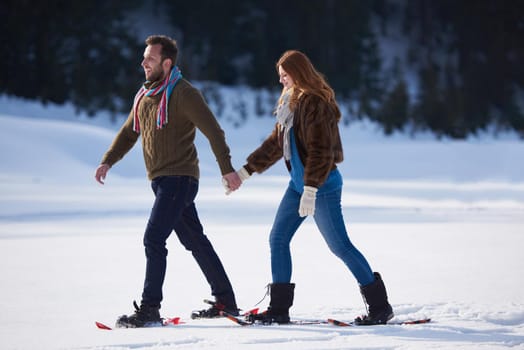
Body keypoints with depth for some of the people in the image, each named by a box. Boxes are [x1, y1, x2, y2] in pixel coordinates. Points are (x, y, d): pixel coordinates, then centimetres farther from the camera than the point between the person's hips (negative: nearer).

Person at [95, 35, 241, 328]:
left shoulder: (183, 94, -13)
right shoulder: (146, 95, 13)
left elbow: (213, 131, -15)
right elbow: (130, 131, 22)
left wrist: (227, 169, -19)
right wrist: (108, 161, 10)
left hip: (179, 178, -9)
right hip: (161, 180, 9)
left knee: (154, 239, -15)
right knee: (195, 240, 14)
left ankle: (150, 309, -14)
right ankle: (225, 301, 22)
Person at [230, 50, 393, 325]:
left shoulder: (314, 104, -18)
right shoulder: (291, 102, 12)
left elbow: (320, 151, -23)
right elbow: (275, 143, 19)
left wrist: (310, 190, -27)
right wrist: (245, 171, 19)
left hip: (322, 185, -10)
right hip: (298, 182, 10)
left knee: (339, 245, -6)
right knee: (277, 239, 7)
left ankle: (380, 306, 2)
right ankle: (279, 308, 11)